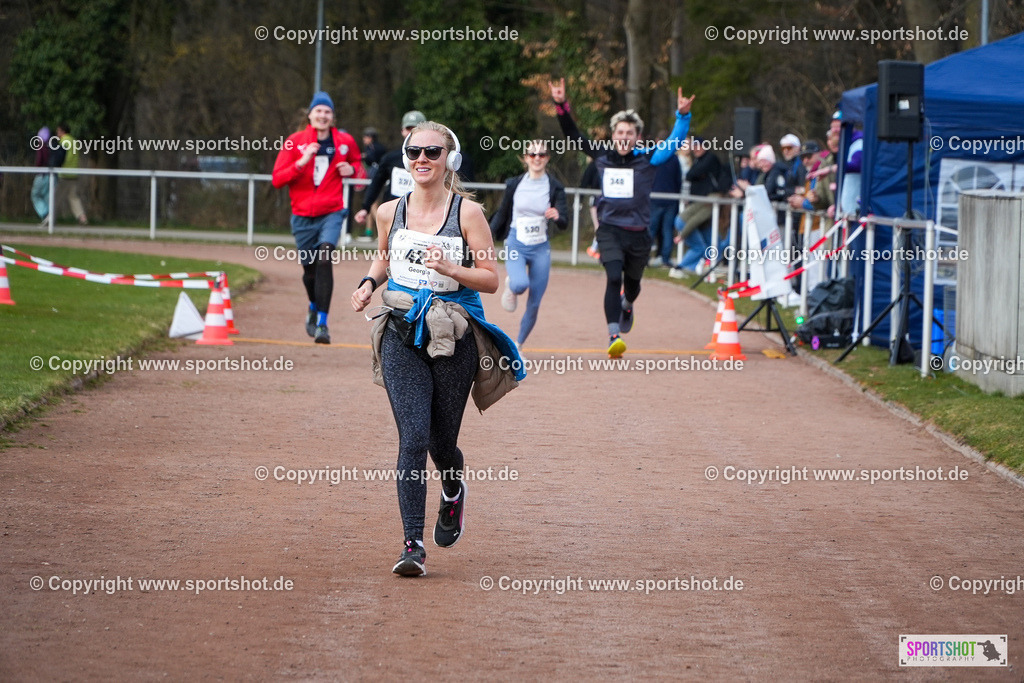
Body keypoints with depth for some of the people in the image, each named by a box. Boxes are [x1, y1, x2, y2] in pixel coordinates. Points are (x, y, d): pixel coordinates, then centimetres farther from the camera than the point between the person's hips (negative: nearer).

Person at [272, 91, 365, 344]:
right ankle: (314, 307, 43)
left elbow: (358, 164, 23)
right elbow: (277, 179, -6)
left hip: (331, 213, -1)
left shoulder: (344, 141, 3)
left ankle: (322, 323, -24)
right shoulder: (295, 142, -1)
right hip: (302, 216, 1)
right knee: (310, 268, 9)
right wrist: (301, 162, -20)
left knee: (325, 258, -22)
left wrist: (353, 170, -1)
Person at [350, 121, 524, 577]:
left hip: (454, 339, -1)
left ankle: (453, 491, 47)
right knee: (413, 438, -13)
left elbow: (491, 279, -5)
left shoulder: (468, 213, -5)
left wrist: (449, 268, -21)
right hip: (403, 338, 1)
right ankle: (413, 545, -13)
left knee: (441, 442, 9)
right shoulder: (391, 212, 5)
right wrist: (369, 283, 6)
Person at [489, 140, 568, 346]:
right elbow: (502, 214, 11)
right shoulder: (514, 184, -1)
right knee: (520, 284, -31)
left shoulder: (555, 188, -4)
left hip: (541, 249, 1)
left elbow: (564, 223, -11)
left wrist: (557, 217, -33)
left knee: (534, 305, 1)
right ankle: (511, 286, 7)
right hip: (516, 245, -1)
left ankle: (518, 346, 21)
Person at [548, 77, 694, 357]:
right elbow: (573, 135, 10)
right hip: (610, 229, -1)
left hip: (638, 234, 1)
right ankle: (614, 336, -23)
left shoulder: (647, 160, -1)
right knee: (614, 278, -19)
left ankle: (627, 305, 54)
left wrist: (683, 116, -25)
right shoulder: (603, 156, 3)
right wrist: (561, 106, 1)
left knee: (632, 283, 17)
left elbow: (675, 142, -11)